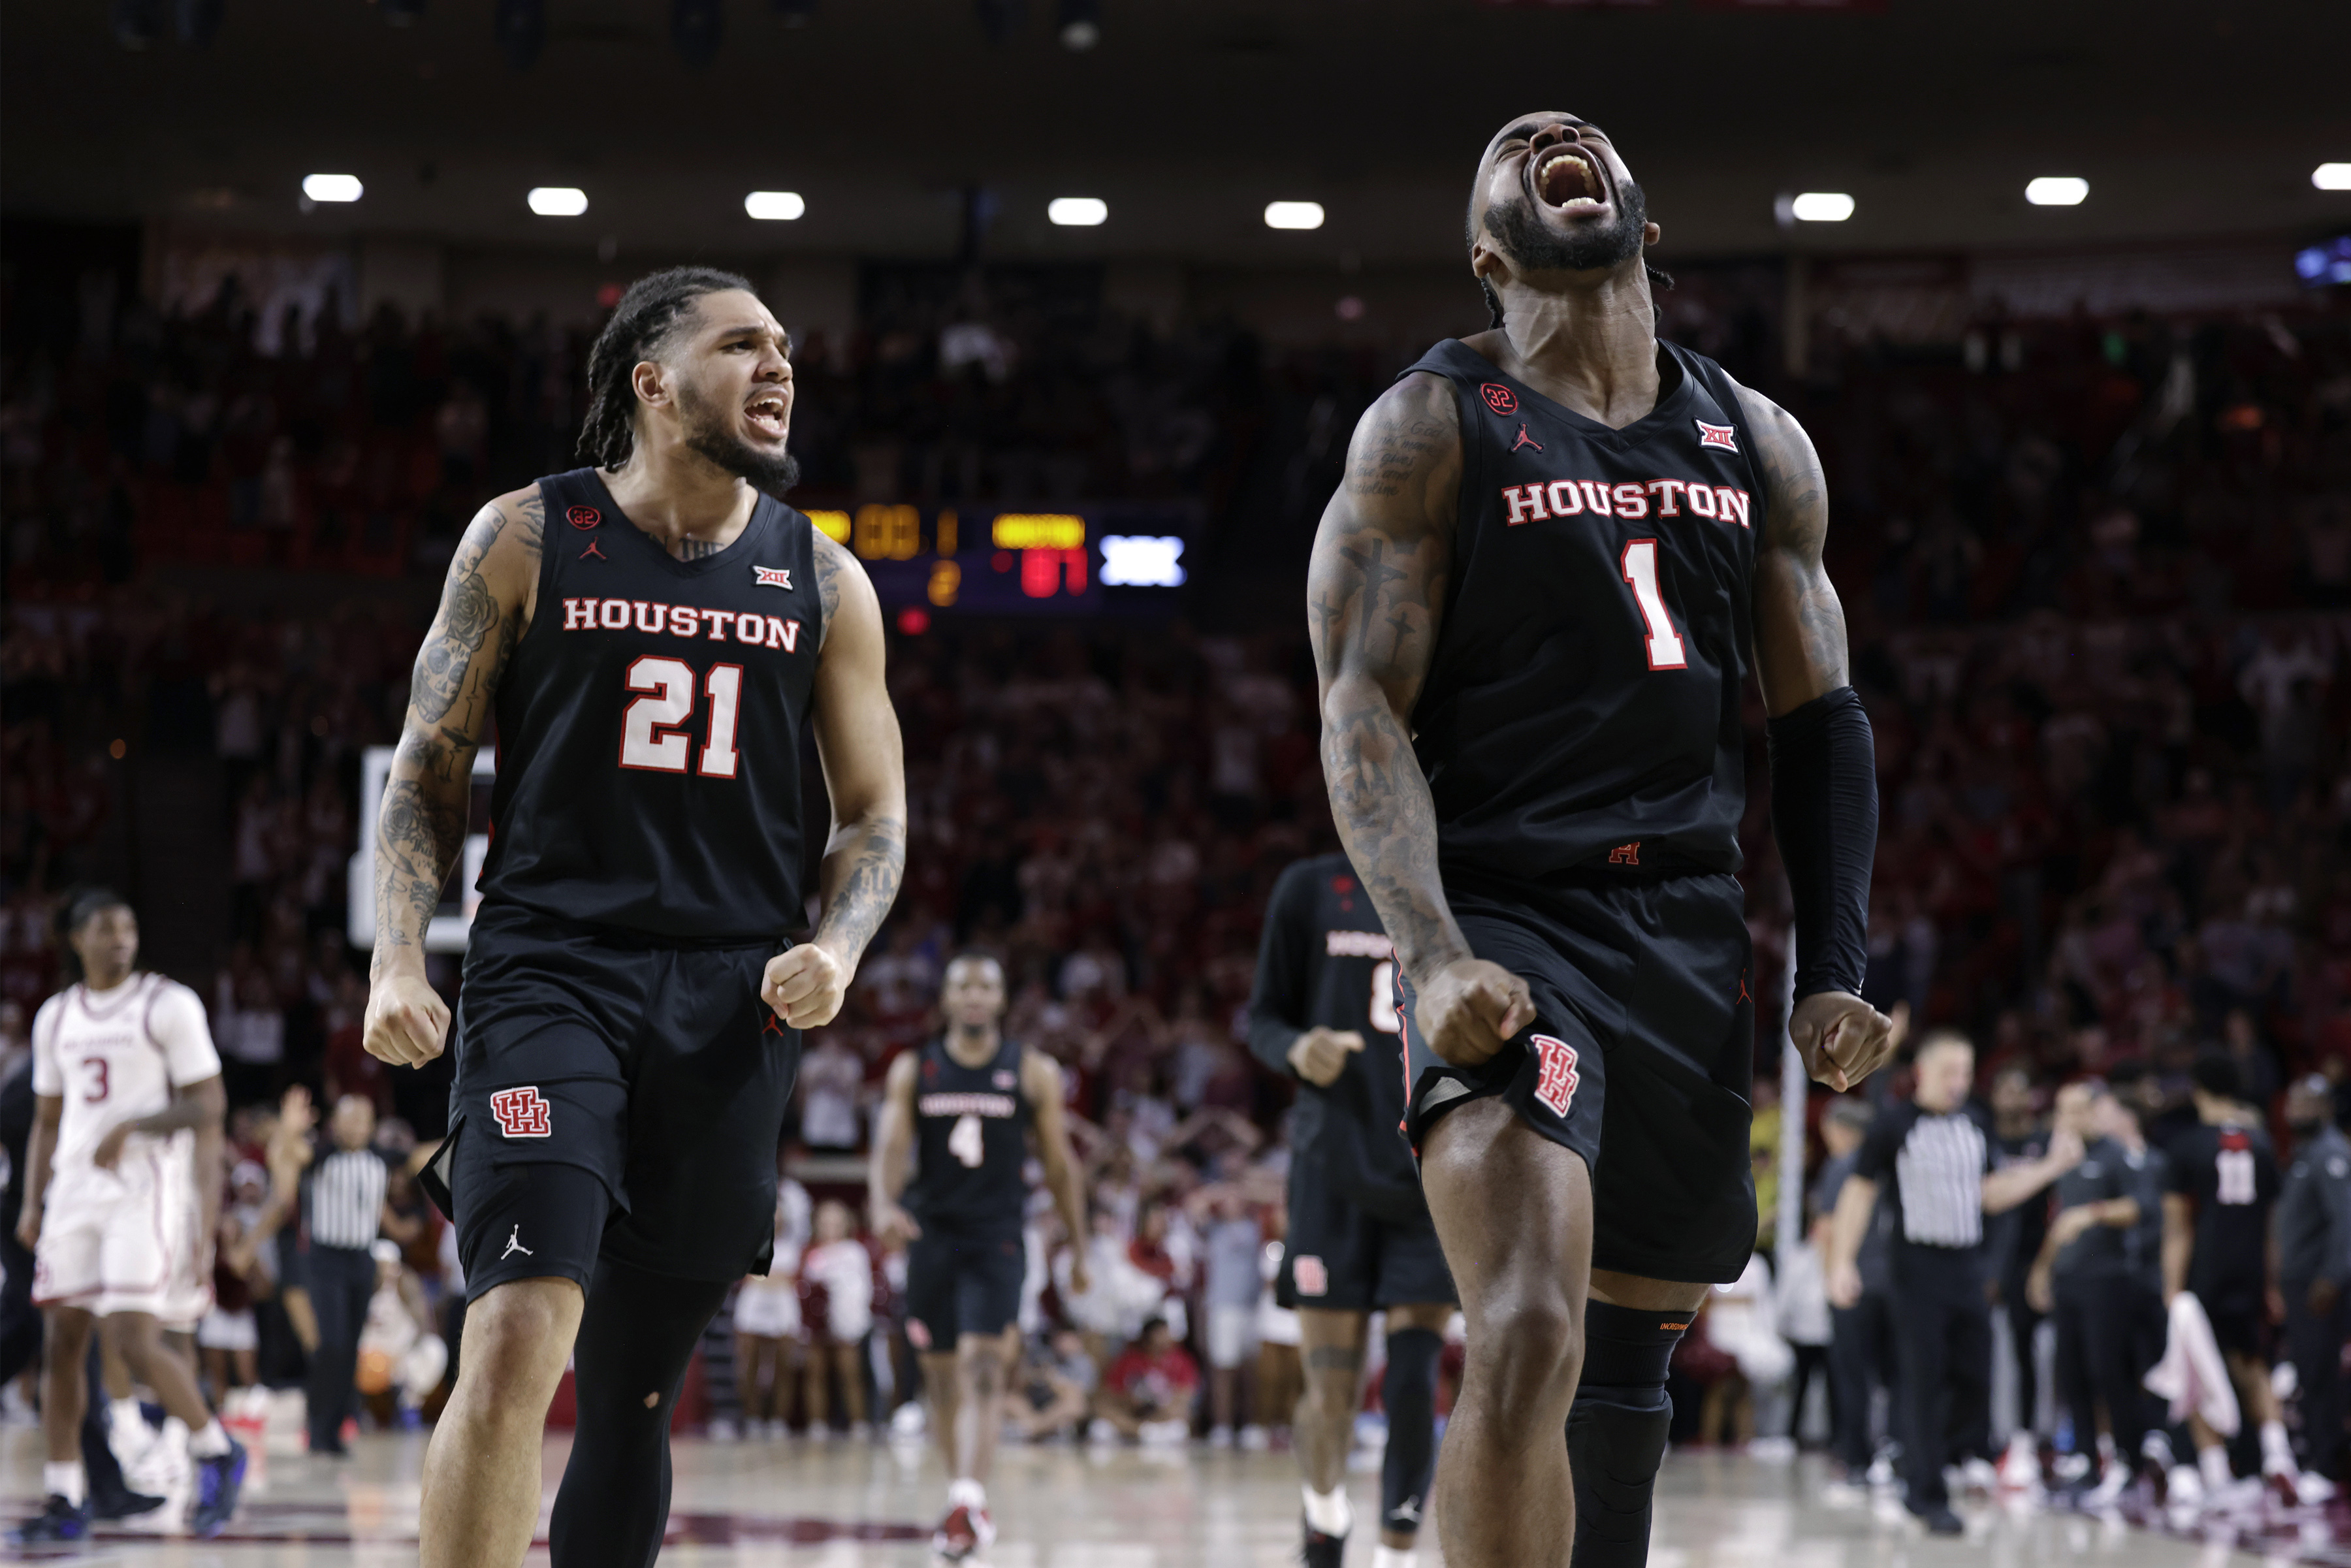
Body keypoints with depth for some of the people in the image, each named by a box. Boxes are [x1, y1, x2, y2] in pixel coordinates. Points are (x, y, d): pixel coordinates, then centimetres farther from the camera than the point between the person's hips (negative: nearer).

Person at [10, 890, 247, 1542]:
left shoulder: (169, 1005, -5)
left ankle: (218, 1455, 7)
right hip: (76, 1192, 6)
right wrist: (33, 1205, 11)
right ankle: (65, 1501, 8)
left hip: (147, 1189, -6)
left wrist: (132, 1127, -20)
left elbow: (209, 1104, -8)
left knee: (134, 1340, -15)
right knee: (63, 1342, 3)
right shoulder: (56, 1017, 13)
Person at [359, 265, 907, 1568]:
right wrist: (398, 963, -8)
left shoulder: (823, 581, 10)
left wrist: (834, 947, -6)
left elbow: (874, 815, 14)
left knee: (637, 1387, 9)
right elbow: (427, 768, 6)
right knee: (517, 1340, -22)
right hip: (550, 972, -3)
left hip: (730, 1002, 3)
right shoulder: (528, 540, 3)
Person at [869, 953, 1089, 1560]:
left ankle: (970, 1500, -30)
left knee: (983, 1367, -18)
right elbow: (889, 1151, -6)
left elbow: (1060, 1166, 8)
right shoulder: (913, 1071, 5)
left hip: (997, 1237, -3)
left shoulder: (1033, 1072, 3)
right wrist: (884, 1206, -26)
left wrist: (1079, 1248, 10)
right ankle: (961, 1502, 24)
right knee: (941, 1374, 9)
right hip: (932, 1235, 3)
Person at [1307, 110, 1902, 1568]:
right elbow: (1365, 716, -9)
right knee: (1530, 1340, -24)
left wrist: (1837, 975, 6)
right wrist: (1437, 955, -23)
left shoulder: (1758, 446, 13)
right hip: (1505, 916, -6)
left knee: (1631, 1367, 15)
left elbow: (1820, 721, 16)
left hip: (1692, 935, 6)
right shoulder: (1432, 428, -2)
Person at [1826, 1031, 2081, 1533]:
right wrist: (1842, 1262, -8)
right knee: (1925, 1381, -4)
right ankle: (1927, 1495, 3)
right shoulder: (1895, 1124, -4)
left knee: (1975, 1374, -1)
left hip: (1969, 1266, 5)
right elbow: (1860, 1191, -2)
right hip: (1918, 1269, -5)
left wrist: (2050, 1168, 13)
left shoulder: (1976, 1123, 11)